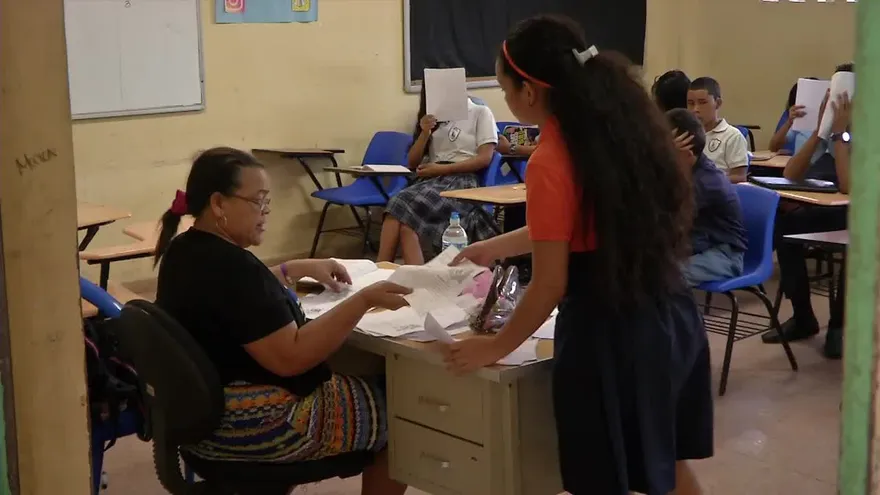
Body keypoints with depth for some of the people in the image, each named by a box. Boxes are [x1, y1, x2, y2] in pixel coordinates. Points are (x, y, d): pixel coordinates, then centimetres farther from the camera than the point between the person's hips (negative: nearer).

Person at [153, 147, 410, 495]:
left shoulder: (185, 251, 4)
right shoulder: (228, 265, -27)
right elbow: (290, 358, -28)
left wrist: (300, 269, 17)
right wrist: (364, 301, -27)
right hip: (249, 426, -10)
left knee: (365, 383, 27)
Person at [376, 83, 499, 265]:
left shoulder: (481, 113, 10)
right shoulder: (434, 118, 25)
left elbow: (485, 158, -3)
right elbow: (412, 163, 20)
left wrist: (441, 169, -11)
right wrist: (425, 133, 2)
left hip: (462, 181, -5)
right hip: (432, 180, 5)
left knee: (405, 208, -32)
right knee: (398, 204, -31)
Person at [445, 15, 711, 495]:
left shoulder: (549, 163, -18)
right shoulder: (625, 124, 5)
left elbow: (550, 286, -15)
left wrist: (495, 347, -1)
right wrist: (496, 247, 28)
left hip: (608, 331, -8)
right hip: (669, 311, 8)